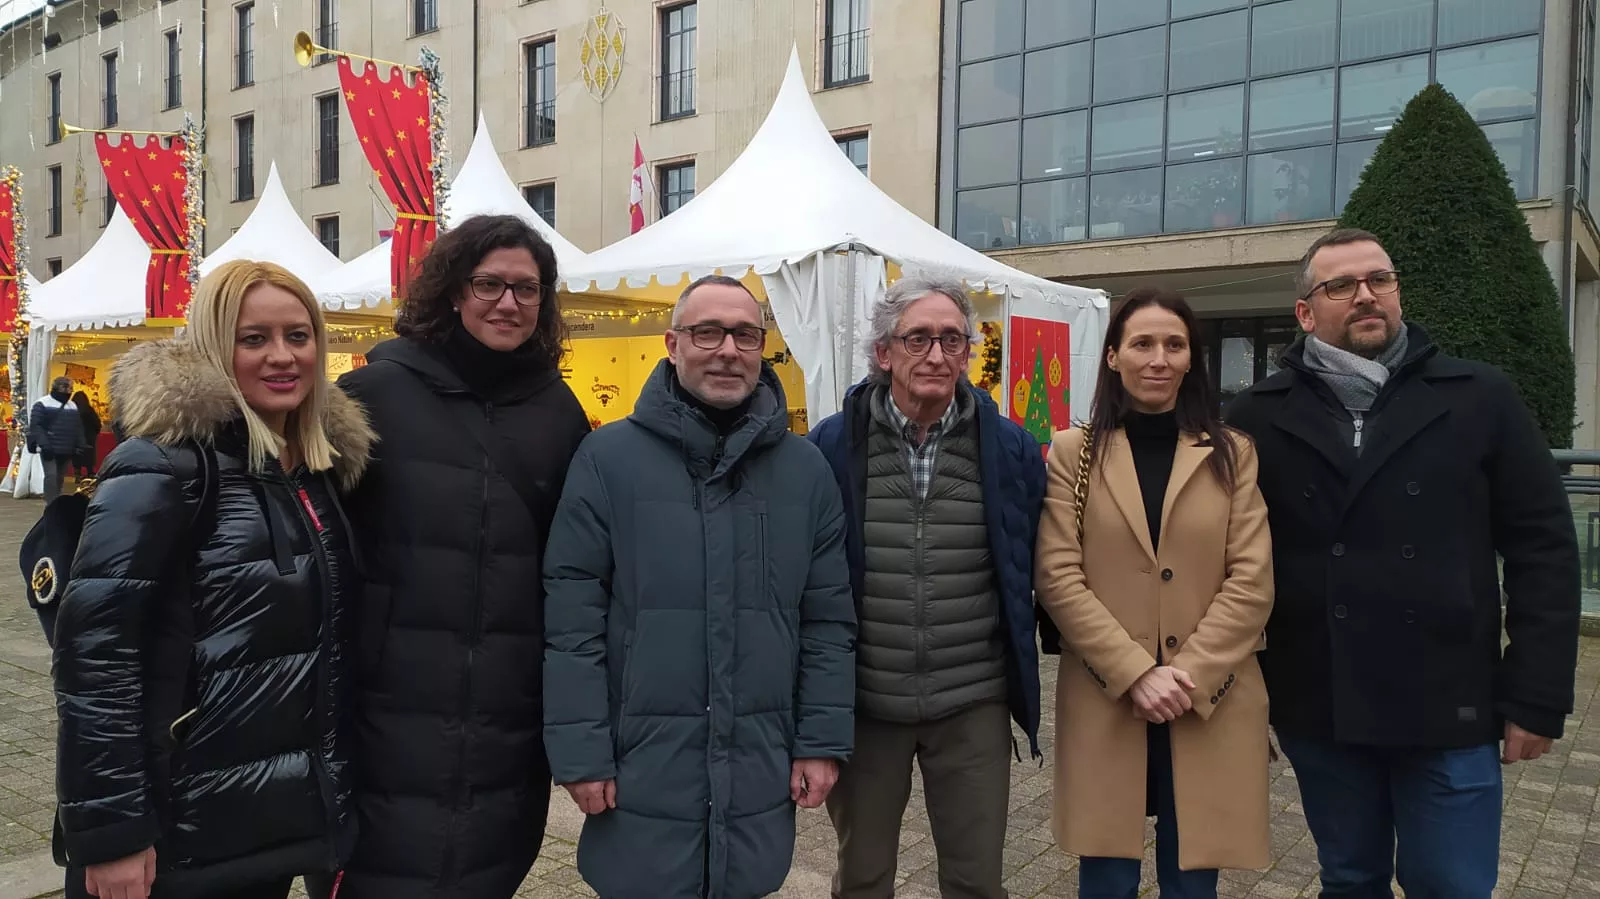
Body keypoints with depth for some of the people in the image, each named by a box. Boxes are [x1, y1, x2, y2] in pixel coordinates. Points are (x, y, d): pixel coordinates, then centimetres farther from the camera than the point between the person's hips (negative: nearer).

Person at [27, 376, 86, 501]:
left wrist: (80, 446, 6)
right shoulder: (42, 404, -5)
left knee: (60, 478, 10)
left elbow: (78, 428, 17)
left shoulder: (73, 406, 15)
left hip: (66, 451, 6)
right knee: (51, 475, -14)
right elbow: (35, 426, -12)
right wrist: (44, 444, -21)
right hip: (49, 450, -6)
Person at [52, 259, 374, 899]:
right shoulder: (170, 461, -15)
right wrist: (110, 830, -20)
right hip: (182, 831, -6)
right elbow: (94, 641, -19)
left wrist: (334, 788, 13)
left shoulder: (323, 464, 7)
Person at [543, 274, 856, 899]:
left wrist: (822, 741, 2)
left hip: (761, 769, 3)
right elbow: (572, 618, -7)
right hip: (643, 769, -2)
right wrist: (579, 752, -8)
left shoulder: (804, 469, 4)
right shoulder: (608, 458, -6)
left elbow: (828, 618, 5)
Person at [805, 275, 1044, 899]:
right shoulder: (831, 446, -6)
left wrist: (1019, 673, 5)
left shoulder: (1010, 449, -2)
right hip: (860, 704, 0)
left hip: (973, 707, 1)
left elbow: (1029, 570, 6)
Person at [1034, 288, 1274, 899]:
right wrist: (1137, 674, -13)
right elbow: (1058, 580, -5)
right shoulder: (1073, 454, 2)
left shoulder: (1232, 454, 6)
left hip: (1211, 708, 1)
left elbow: (1252, 581, -1)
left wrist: (1190, 676, -12)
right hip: (1105, 701, -1)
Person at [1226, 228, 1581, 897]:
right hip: (1318, 713, 1)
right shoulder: (1258, 418, 0)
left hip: (1450, 712, 0)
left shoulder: (1480, 398, 0)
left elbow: (1542, 549, 0)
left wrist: (1537, 696, -4)